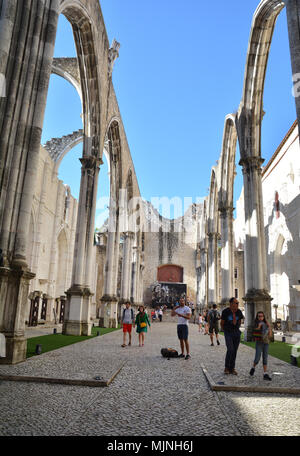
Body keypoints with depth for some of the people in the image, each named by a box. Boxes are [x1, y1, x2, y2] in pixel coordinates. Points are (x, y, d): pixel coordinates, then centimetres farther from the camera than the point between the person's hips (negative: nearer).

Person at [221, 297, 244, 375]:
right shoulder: (225, 311, -14)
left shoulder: (239, 312, -3)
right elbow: (222, 323, 1)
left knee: (234, 351, 5)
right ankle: (227, 367, 2)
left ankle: (232, 368, 18)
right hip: (228, 333, -4)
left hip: (236, 333, 4)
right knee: (230, 349, -16)